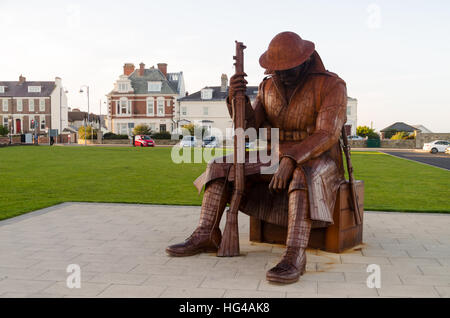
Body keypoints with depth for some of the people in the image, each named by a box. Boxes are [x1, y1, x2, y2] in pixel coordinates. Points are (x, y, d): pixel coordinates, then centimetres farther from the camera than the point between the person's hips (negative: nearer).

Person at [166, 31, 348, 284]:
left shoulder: (331, 85, -14)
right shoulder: (269, 87, 4)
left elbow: (327, 135, -24)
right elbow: (250, 126, -3)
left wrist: (290, 161, -38)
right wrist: (236, 97, -22)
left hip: (318, 165, -6)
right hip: (280, 162, 6)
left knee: (303, 177, -42)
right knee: (222, 166, -8)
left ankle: (295, 255, -47)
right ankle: (206, 237, -11)